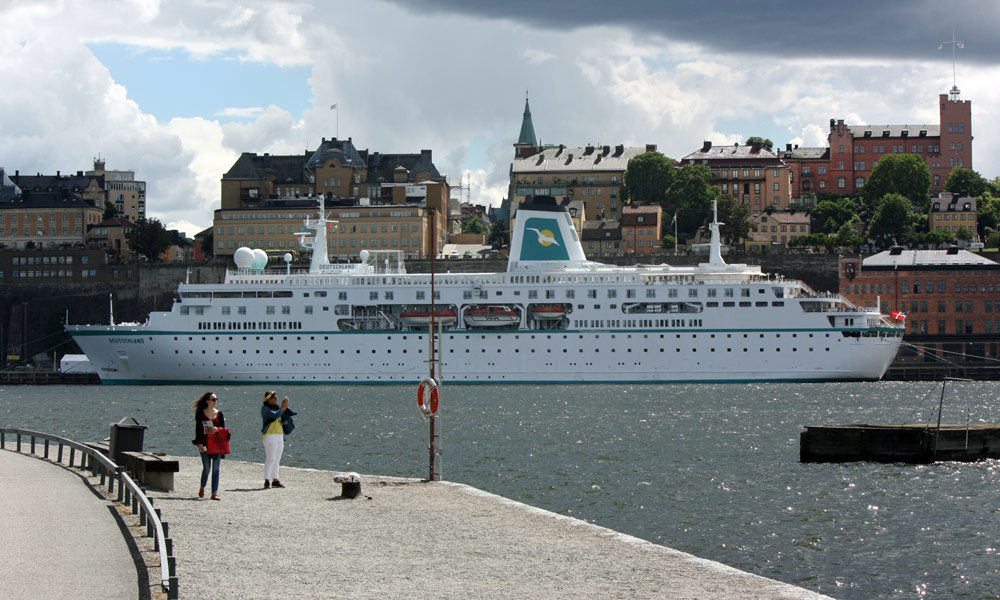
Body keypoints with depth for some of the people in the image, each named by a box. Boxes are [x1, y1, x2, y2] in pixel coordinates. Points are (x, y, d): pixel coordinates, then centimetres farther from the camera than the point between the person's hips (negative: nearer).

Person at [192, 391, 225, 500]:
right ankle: (202, 487, 27)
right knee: (206, 468, -1)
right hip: (205, 444, -2)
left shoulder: (219, 414, 8)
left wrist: (217, 429, -14)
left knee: (216, 469, -2)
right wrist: (199, 443, -11)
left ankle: (214, 493, -1)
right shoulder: (201, 414, 0)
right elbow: (198, 429, -2)